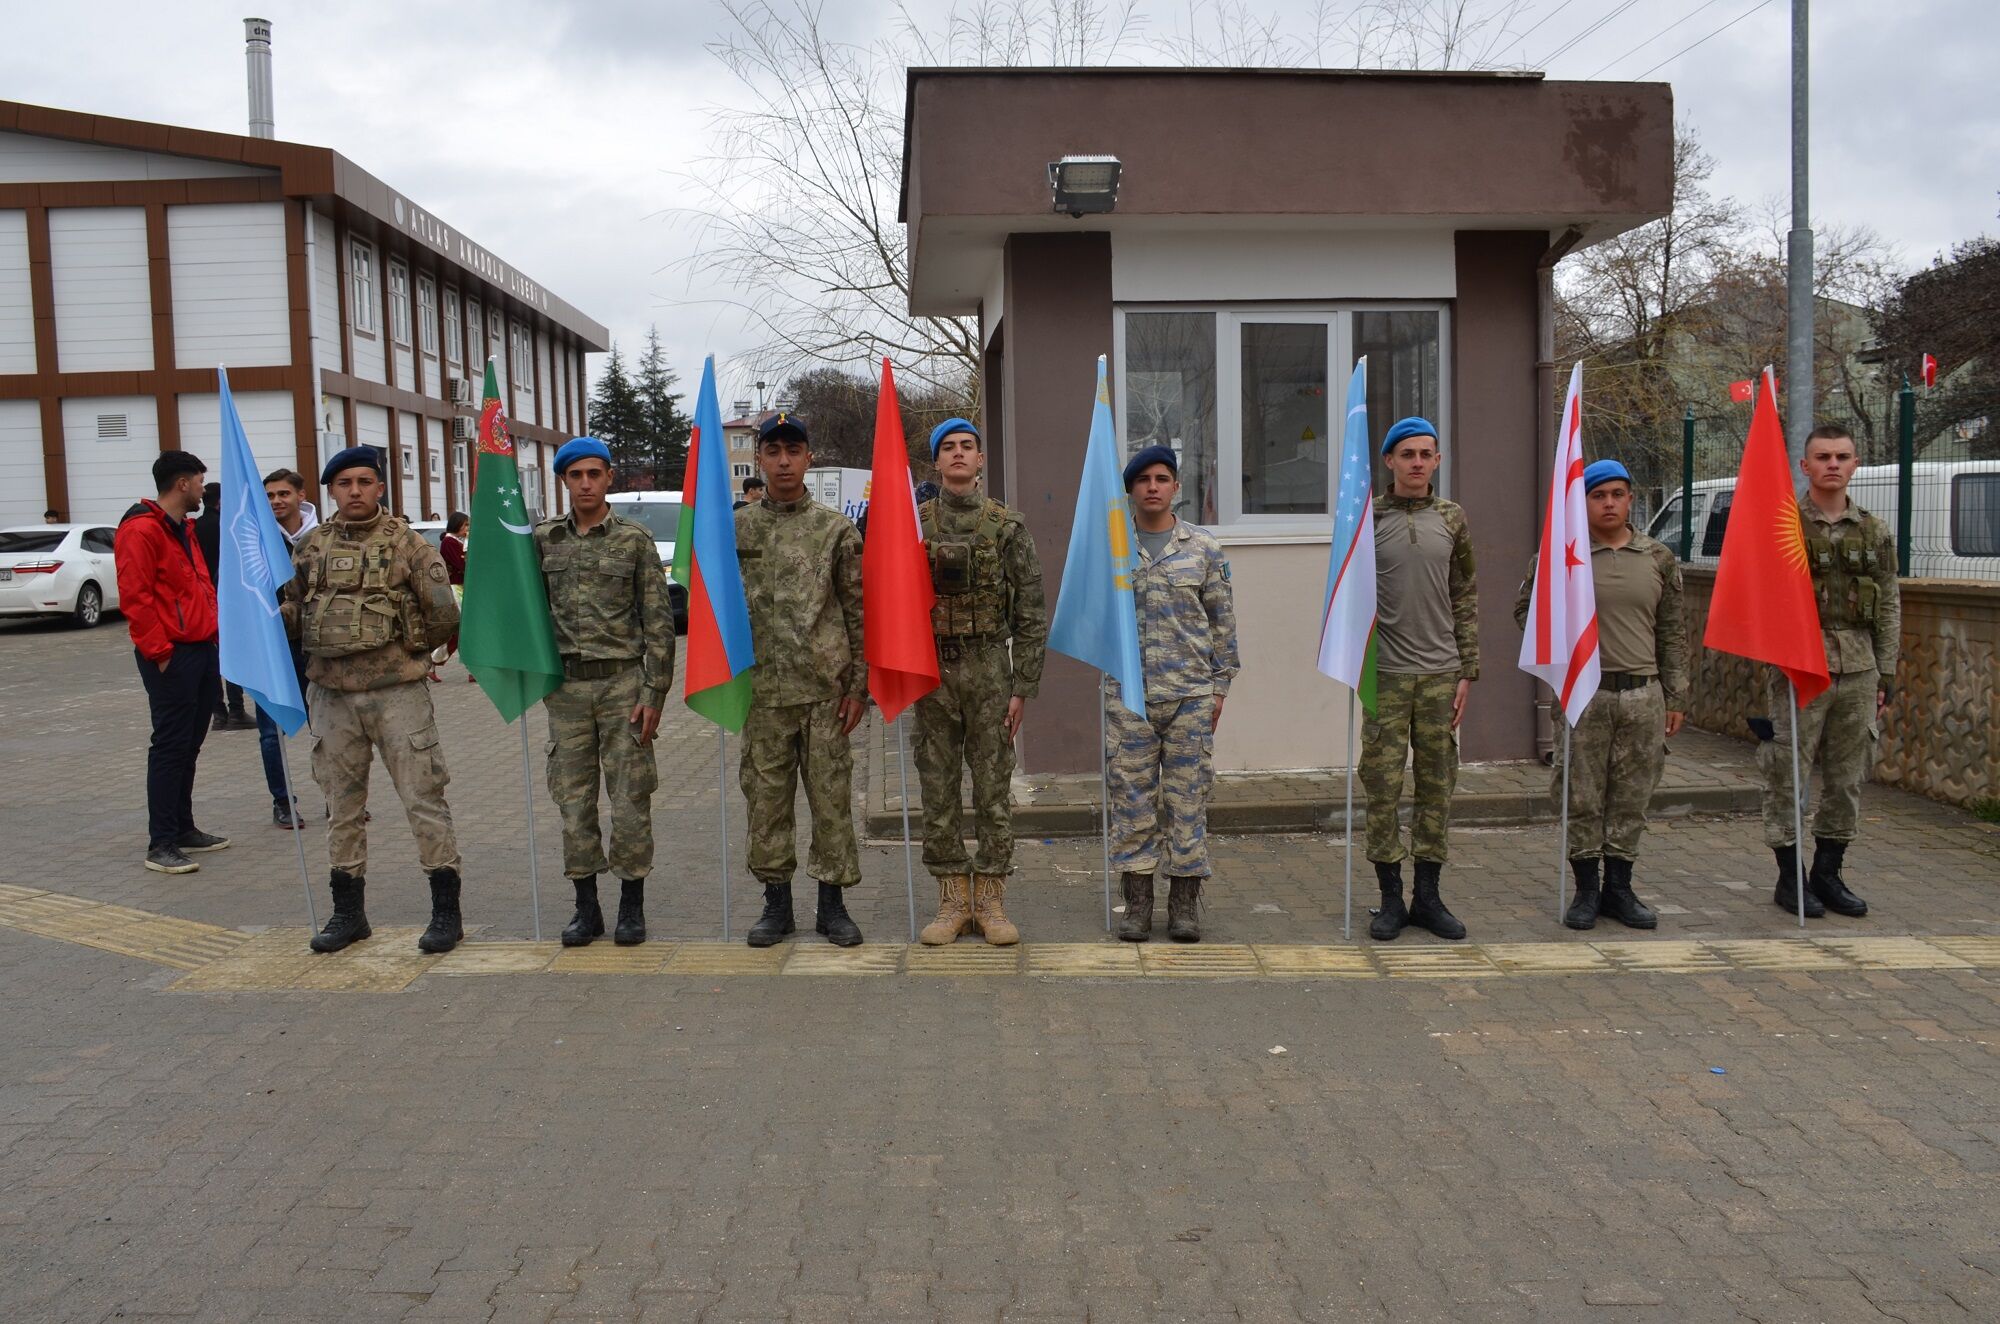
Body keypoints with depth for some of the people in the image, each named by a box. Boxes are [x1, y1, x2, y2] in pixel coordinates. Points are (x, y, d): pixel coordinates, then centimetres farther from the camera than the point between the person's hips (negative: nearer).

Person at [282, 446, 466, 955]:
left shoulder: (408, 542, -2)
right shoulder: (311, 546, 9)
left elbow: (444, 616, -4)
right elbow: (292, 613, 16)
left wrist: (403, 643, 3)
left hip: (397, 690, -4)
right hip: (332, 694, 4)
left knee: (424, 798, -3)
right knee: (342, 805, 12)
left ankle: (446, 910, 5)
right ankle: (348, 910, 23)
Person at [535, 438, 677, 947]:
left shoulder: (635, 539, 0)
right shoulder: (543, 539, 8)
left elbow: (659, 622, -2)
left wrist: (654, 693, -8)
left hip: (622, 681, -3)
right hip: (567, 686, 3)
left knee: (630, 798, 0)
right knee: (574, 798, 6)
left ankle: (632, 905, 12)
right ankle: (586, 907, 17)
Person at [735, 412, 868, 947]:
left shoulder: (836, 529, 3)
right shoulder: (736, 529, 7)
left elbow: (860, 613, 3)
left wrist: (859, 686, -2)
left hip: (826, 689, -1)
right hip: (763, 690, 2)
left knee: (832, 795, 4)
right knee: (766, 796, 7)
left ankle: (833, 902, 15)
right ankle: (776, 901, 19)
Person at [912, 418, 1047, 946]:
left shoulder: (1007, 525, 1)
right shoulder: (914, 522, 5)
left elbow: (1031, 612, 0)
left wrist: (1022, 687, -5)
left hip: (989, 668, -1)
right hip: (932, 668, 2)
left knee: (993, 785, 2)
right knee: (938, 787, 5)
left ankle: (991, 899, 12)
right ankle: (953, 899, 14)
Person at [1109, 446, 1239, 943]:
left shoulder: (1203, 547, 5)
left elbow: (1223, 619, 7)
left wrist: (1220, 684, 3)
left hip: (1191, 693, 0)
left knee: (1187, 798, 4)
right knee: (1131, 797, 3)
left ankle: (1185, 902, 14)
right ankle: (1137, 901, 14)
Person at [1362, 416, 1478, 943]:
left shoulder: (1452, 519, 8)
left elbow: (1466, 601, 9)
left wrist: (1467, 672, 4)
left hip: (1440, 673, 3)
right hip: (1385, 675, -2)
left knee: (1437, 785, 7)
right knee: (1382, 786, 0)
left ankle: (1428, 895, 17)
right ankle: (1391, 898, 11)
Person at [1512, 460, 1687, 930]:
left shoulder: (1658, 558, 9)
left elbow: (1673, 632, 12)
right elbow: (1524, 609, 8)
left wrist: (1676, 697, 9)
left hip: (1643, 695, 3)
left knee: (1631, 797, 8)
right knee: (1583, 797, 2)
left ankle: (1619, 888, 19)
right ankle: (1587, 890, 14)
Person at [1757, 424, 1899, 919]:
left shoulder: (1876, 531, 11)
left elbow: (1890, 608, 12)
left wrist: (1885, 675, 8)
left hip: (1858, 672, 4)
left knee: (1848, 779, 10)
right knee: (1787, 776, -1)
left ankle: (1828, 874, 22)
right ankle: (1790, 877, 11)